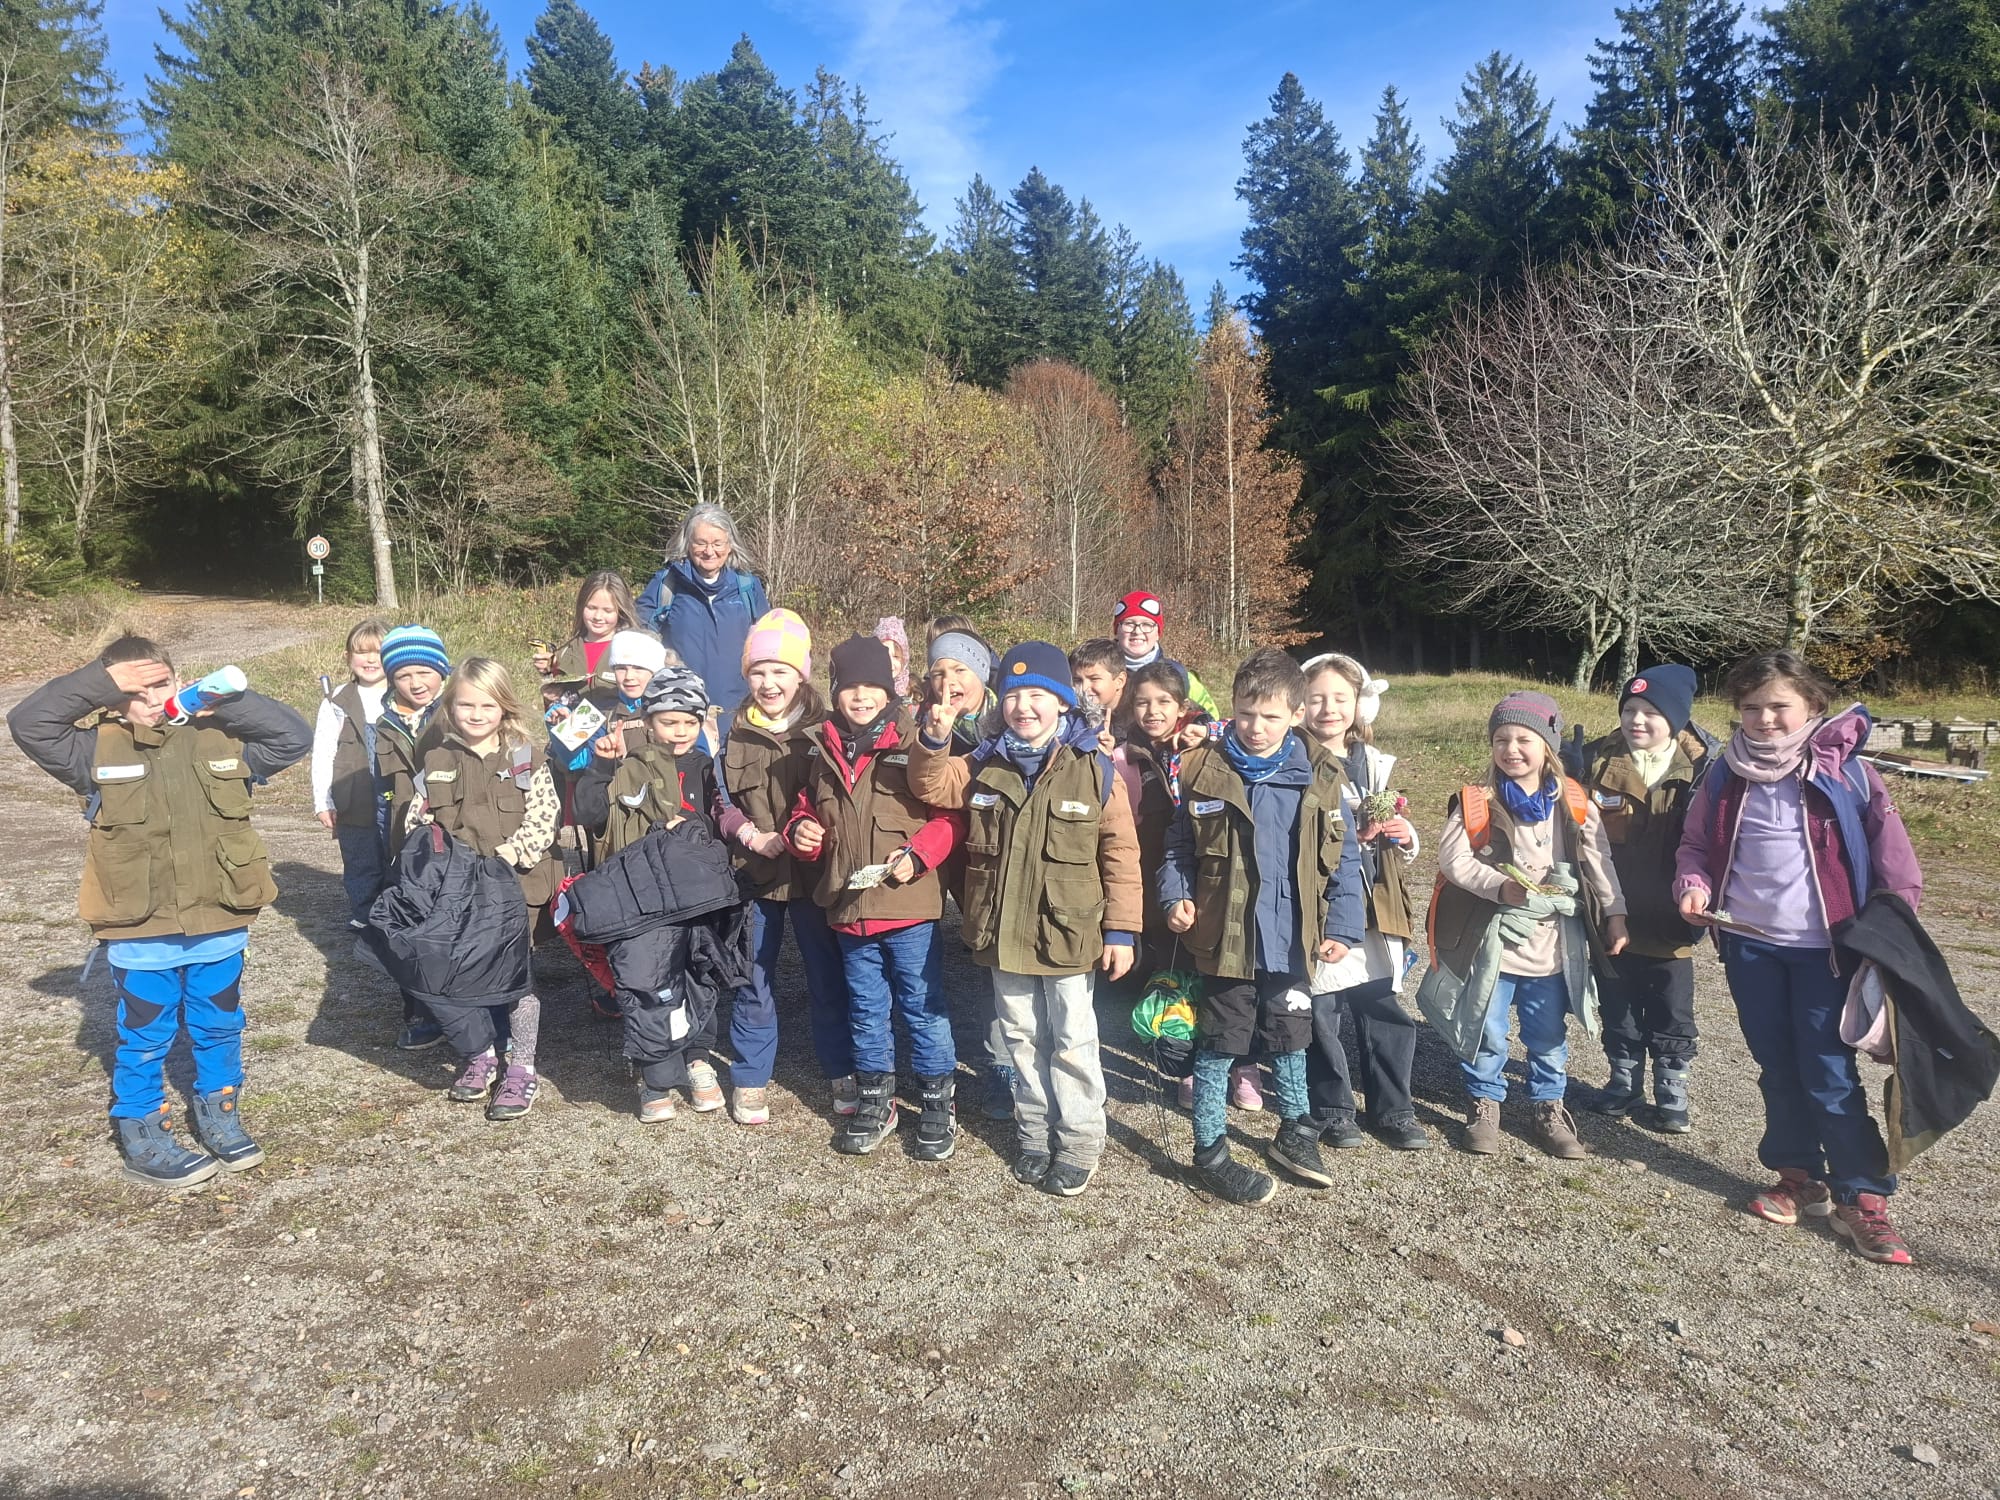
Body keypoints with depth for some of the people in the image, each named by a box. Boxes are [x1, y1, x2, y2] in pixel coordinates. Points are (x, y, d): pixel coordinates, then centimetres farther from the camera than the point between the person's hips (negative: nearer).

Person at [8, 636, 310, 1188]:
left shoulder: (220, 740, 1)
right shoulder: (97, 749, -3)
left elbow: (293, 737, -4)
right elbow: (27, 723, -15)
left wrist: (223, 701, -12)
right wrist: (102, 682, -18)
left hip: (218, 925, 2)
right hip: (140, 933, -2)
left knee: (219, 1028, 18)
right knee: (145, 1039, 12)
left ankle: (219, 1115, 37)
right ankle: (142, 1141, 28)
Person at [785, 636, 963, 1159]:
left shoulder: (915, 745, -9)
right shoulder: (826, 752, 7)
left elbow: (950, 814, -11)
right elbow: (809, 811, 19)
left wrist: (919, 854, -23)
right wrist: (801, 832, -2)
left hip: (909, 906, -5)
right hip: (849, 906, 5)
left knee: (922, 1006, 7)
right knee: (866, 1008, 18)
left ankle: (939, 1102, 23)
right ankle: (874, 1100, 34)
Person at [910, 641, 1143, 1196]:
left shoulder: (1095, 770, -9)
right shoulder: (986, 765, 3)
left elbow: (1120, 854, -8)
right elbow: (932, 787, 9)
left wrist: (1121, 929, -9)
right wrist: (933, 740, -12)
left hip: (1070, 936, -4)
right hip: (1005, 935, 4)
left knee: (1073, 1042, 8)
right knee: (1022, 1038, 17)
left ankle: (1079, 1140, 25)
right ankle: (1035, 1132, 34)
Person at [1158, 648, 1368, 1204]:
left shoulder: (1318, 777, -3)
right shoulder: (1204, 771, -6)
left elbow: (1343, 860, 1)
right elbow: (1178, 847, 1)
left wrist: (1342, 926, -5)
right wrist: (1176, 896, -15)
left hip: (1291, 943, 3)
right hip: (1226, 940, -2)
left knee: (1290, 1038, 21)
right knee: (1218, 1047, 7)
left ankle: (1295, 1131, 43)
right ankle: (1210, 1153, 22)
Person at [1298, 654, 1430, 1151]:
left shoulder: (1376, 764, 13)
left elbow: (1398, 851, 23)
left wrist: (1404, 837, 1)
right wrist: (1347, 837, -22)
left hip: (1372, 907, 5)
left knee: (1384, 1011, 11)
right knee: (1320, 1012, 3)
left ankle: (1392, 1108, 26)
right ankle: (1331, 1108, 21)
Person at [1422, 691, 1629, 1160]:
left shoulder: (1574, 804, 0)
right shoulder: (1476, 802, -6)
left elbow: (1599, 862, 2)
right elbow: (1452, 857, -13)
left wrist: (1614, 914, -3)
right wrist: (1500, 886, -22)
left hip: (1553, 945, 2)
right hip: (1492, 942, -2)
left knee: (1549, 1038, 14)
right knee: (1486, 1034, 9)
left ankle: (1549, 1110, 31)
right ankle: (1484, 1105, 27)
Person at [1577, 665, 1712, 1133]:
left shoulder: (1700, 767, -6)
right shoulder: (1597, 761, -5)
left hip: (1669, 920, -1)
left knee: (1672, 1016, 12)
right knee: (1618, 1008, 16)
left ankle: (1671, 1097, 28)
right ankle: (1624, 1085, 33)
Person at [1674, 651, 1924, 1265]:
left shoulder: (1844, 772, -6)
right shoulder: (1726, 776, 3)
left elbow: (1894, 860, -2)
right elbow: (1695, 844, 11)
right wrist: (1693, 885, -8)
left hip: (1823, 949, -4)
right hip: (1749, 945, 4)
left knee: (1830, 1076, -1)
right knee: (1778, 1069, 14)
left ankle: (1862, 1197, 12)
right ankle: (1798, 1175, 28)